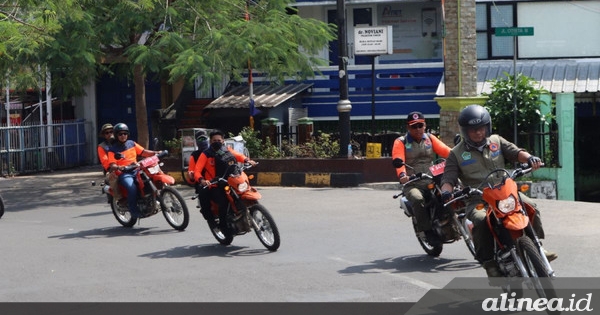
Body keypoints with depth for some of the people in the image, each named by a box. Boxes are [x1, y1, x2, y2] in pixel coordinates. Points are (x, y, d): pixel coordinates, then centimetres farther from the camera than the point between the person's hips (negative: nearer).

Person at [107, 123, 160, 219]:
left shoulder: (132, 143, 15)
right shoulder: (113, 149, 1)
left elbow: (143, 152, 12)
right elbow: (112, 165, -9)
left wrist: (155, 153, -5)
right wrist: (118, 167, -32)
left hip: (136, 170, 5)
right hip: (123, 174, -5)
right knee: (132, 188, -33)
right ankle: (134, 211, -22)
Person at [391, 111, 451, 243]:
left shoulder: (430, 138, 16)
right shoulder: (401, 142, 6)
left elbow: (445, 150, 0)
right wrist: (402, 175, -35)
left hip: (432, 181, 3)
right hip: (412, 184, -3)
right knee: (418, 199, -34)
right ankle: (427, 230, -24)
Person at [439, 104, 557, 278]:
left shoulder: (496, 141, 13)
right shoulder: (457, 153, 6)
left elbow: (514, 152, 0)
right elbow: (449, 178, -1)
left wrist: (529, 158, -22)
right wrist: (446, 191, -24)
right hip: (477, 200, -3)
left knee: (530, 206, -21)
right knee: (481, 221, -33)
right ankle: (489, 263, -21)